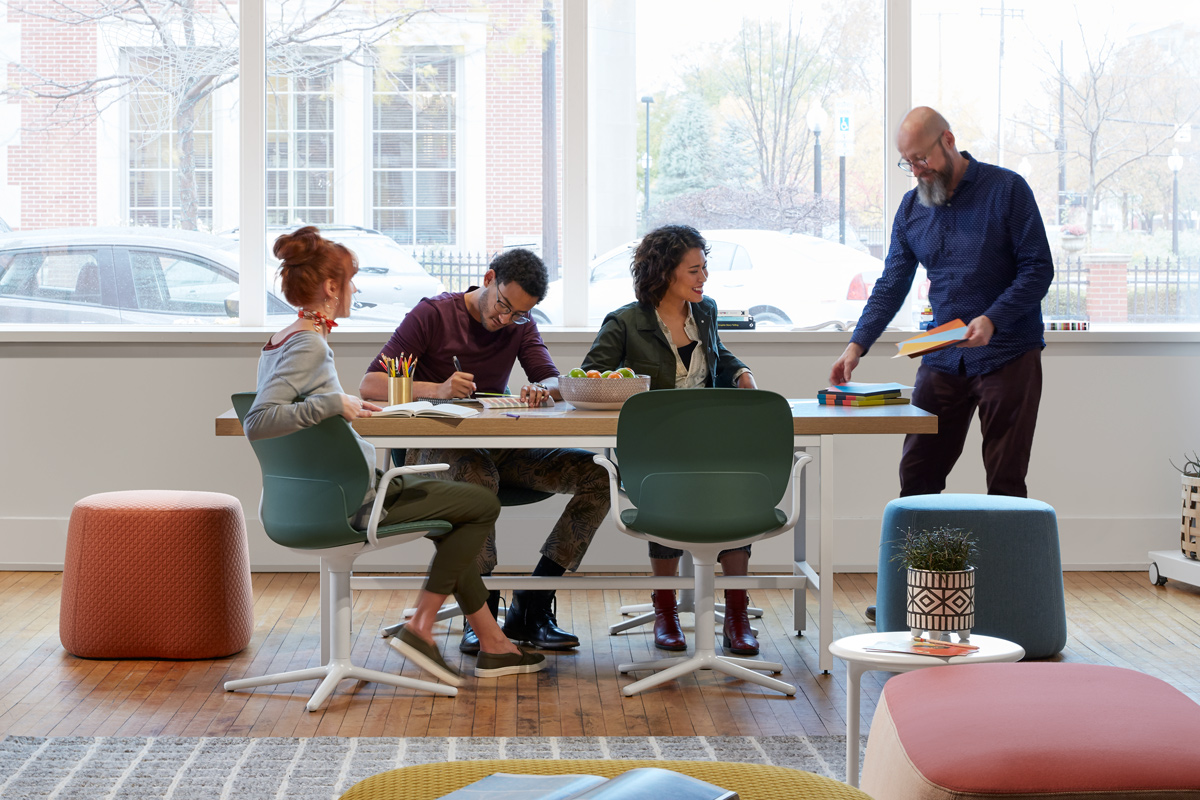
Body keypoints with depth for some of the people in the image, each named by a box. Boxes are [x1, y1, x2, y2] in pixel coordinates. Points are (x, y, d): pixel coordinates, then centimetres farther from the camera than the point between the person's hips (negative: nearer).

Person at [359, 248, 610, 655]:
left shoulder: (521, 326, 10)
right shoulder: (433, 314, -6)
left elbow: (556, 383, 2)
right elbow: (370, 385, -13)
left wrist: (542, 388, -24)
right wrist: (437, 389, -30)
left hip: (498, 449, 6)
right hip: (434, 449, -5)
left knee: (598, 476, -15)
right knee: (479, 475, -42)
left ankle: (530, 606, -14)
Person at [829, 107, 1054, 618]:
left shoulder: (1006, 189, -7)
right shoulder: (911, 209, 8)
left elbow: (1038, 268, -9)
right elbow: (891, 284, 7)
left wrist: (992, 319, -22)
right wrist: (857, 345, -5)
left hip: (1009, 354, -5)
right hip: (943, 359, 5)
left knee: (1005, 482, -1)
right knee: (917, 475, 2)